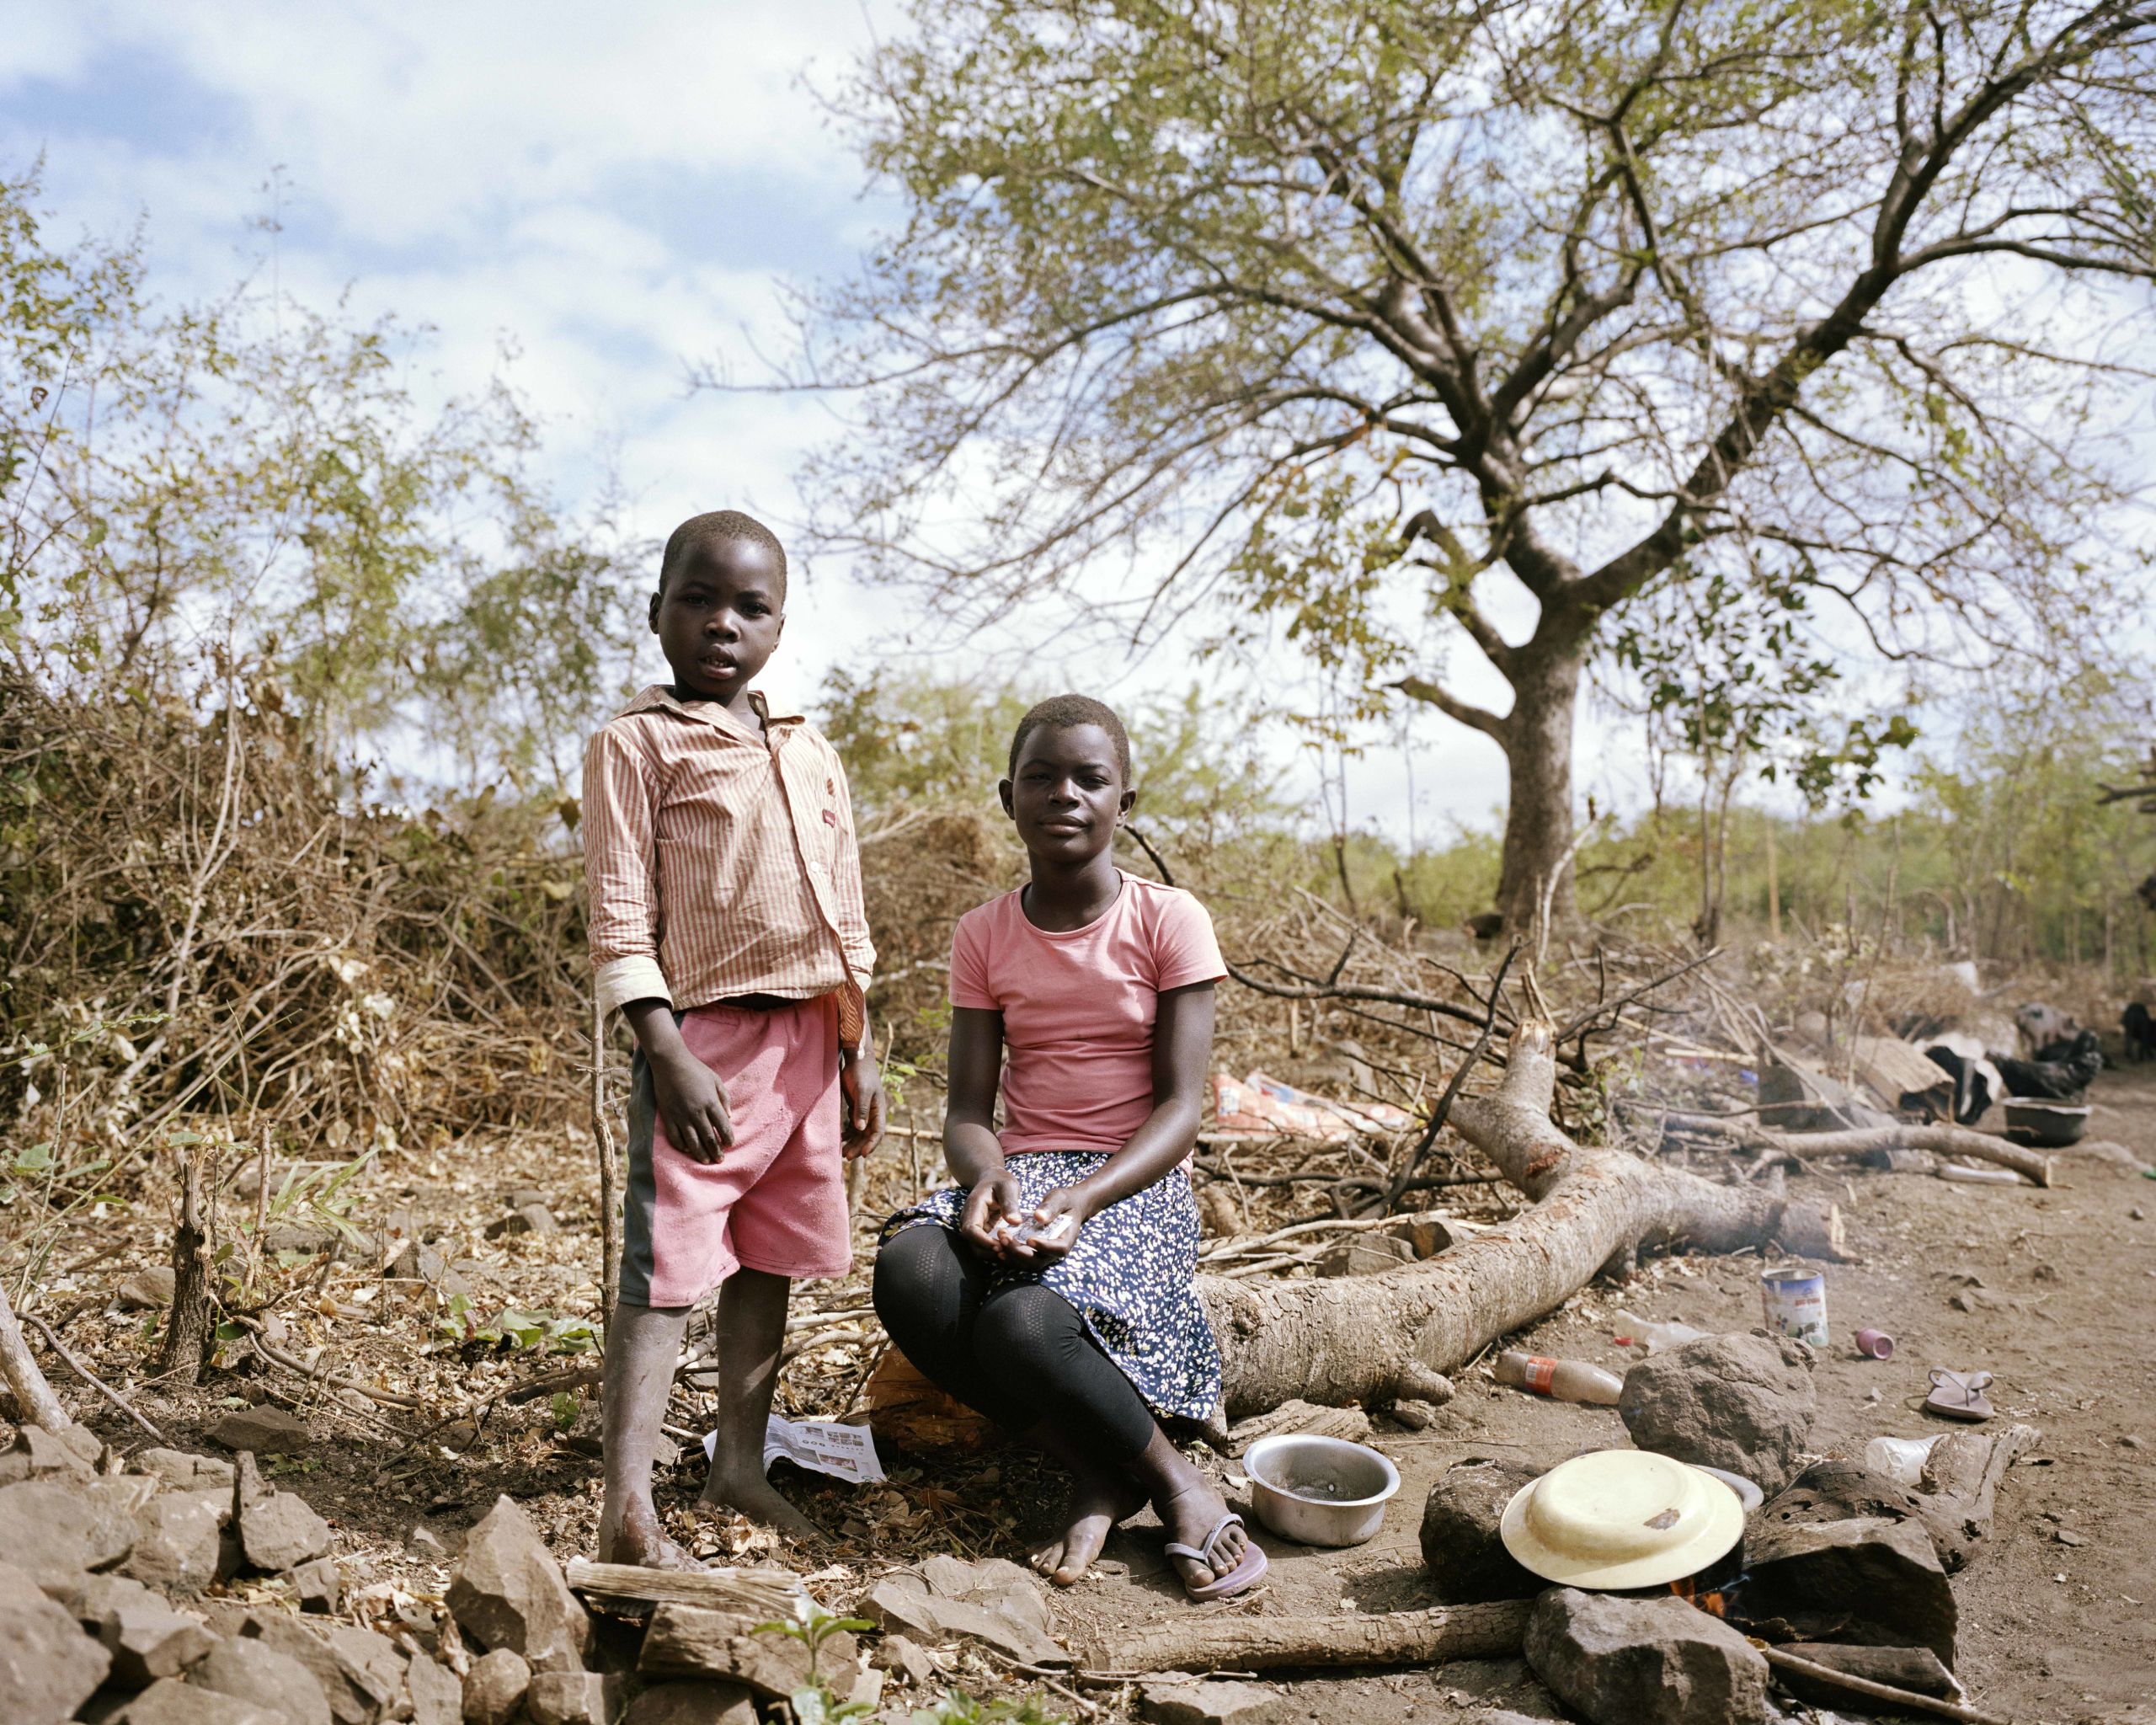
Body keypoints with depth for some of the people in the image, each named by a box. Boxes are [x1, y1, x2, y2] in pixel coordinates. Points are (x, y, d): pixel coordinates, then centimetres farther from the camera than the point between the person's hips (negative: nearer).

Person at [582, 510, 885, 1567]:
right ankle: (628, 1509, 2)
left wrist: (859, 1054, 13)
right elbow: (619, 919, -10)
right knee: (665, 1272, -5)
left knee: (769, 1260, 14)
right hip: (703, 1035, -6)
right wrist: (670, 1057, -18)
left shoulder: (812, 757, 14)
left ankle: (740, 1460, 28)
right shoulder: (638, 742, -4)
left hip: (805, 1040, 6)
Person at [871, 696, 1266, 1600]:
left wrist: (1083, 1198, -25)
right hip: (1018, 1171, 4)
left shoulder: (1170, 922, -4)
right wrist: (987, 1180, -23)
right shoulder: (984, 934, 6)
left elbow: (1180, 1106, -8)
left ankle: (1176, 1478, -3)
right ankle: (1097, 1475, -10)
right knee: (908, 1272, -30)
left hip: (1135, 1183, -4)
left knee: (1023, 1324, -34)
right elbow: (969, 1109, 2)